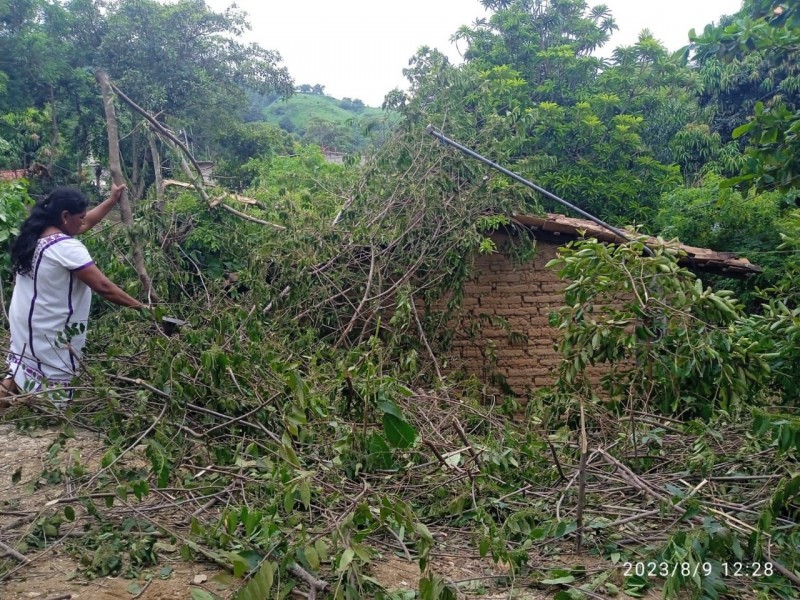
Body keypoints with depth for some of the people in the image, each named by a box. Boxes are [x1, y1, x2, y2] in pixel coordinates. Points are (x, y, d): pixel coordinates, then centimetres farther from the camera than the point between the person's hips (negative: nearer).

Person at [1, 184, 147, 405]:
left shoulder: (36, 235, 6)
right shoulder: (66, 247, -23)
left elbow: (85, 224, 20)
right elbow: (103, 286, -23)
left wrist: (112, 201, 24)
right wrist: (140, 307, -16)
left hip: (26, 324, 9)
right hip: (47, 332, -9)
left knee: (26, 373, 22)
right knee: (51, 397, 0)